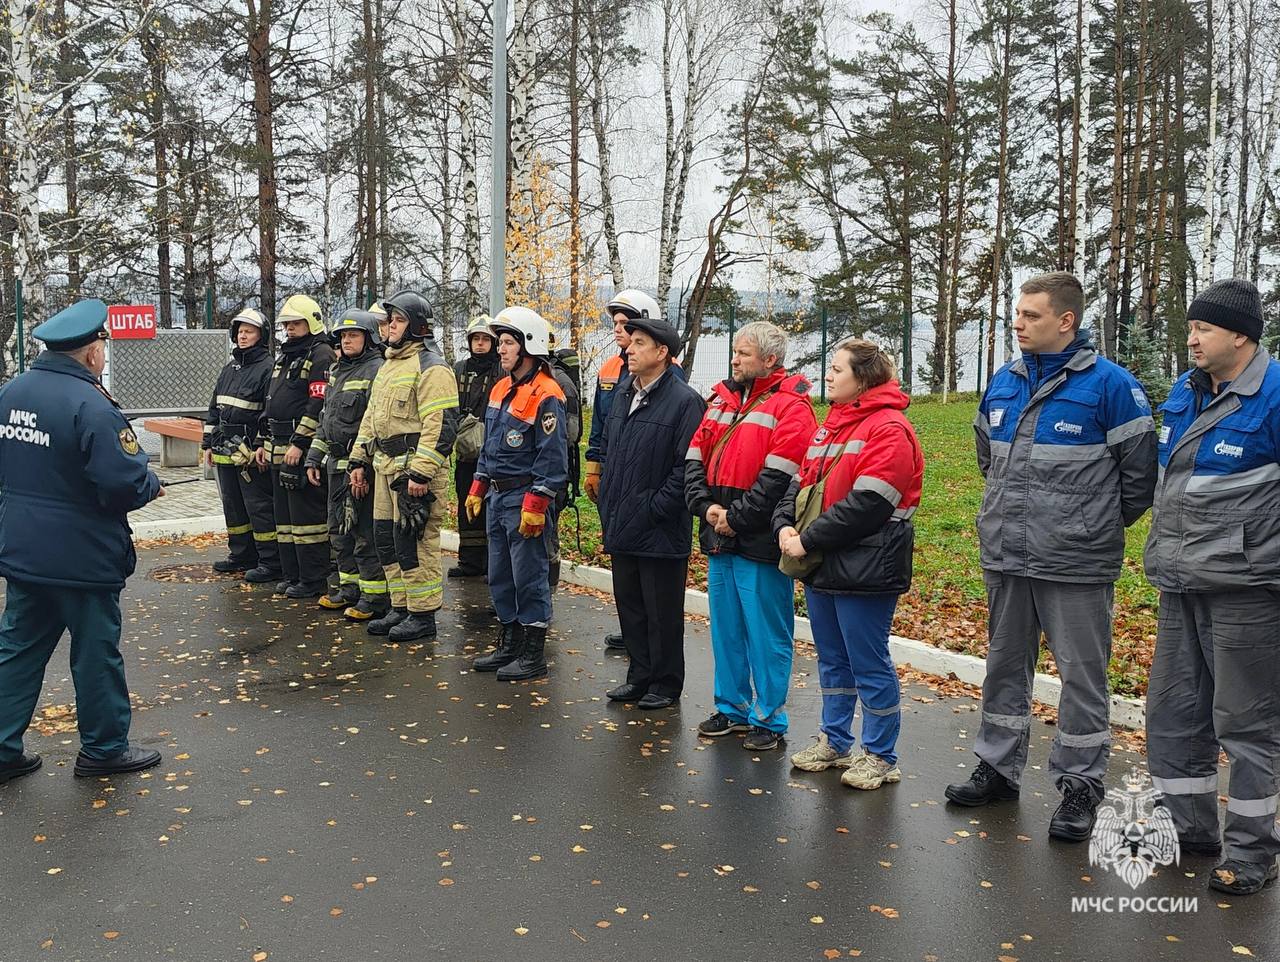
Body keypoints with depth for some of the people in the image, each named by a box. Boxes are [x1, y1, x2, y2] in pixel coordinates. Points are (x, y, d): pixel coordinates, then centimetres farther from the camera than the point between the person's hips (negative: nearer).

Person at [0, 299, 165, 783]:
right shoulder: (90, 404, -22)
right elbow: (124, 482, -25)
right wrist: (152, 485, -6)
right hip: (82, 557, -7)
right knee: (96, 652, 8)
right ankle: (103, 748, 22)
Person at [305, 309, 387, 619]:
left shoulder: (377, 371, -11)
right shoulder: (336, 371, 17)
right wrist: (314, 458, 19)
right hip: (336, 465, 9)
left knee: (365, 531, -6)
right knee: (339, 530, 16)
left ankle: (375, 596, 2)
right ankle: (350, 588, 28)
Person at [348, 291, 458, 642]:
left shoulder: (431, 367, -12)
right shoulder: (389, 365, 19)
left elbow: (440, 425, -20)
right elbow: (371, 417, 25)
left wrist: (420, 473, -24)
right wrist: (359, 461, 20)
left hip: (415, 469, -10)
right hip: (386, 466, 10)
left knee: (412, 541, -6)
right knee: (386, 538, 13)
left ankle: (423, 615, 5)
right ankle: (400, 607, 25)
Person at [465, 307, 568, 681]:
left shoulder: (546, 395, -15)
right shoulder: (501, 389, 14)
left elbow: (552, 457, -18)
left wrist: (536, 505, -21)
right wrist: (477, 489, 18)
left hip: (526, 499, -9)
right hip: (498, 496, 9)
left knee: (529, 576, -2)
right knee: (500, 576, 16)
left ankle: (533, 654, 9)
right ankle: (508, 646, 28)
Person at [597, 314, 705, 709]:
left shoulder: (684, 401, -13)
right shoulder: (622, 393, 12)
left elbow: (687, 466, -17)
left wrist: (653, 509, -16)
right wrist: (608, 506, 13)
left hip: (661, 532, -8)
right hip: (621, 527, 8)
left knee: (662, 612, 5)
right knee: (629, 606, 16)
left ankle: (665, 684, 19)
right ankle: (640, 677, 30)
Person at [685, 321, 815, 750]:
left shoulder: (790, 406, -10)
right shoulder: (722, 398, 12)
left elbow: (777, 479, -18)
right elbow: (695, 456, 9)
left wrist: (737, 518, -16)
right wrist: (705, 506, -5)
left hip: (761, 541, -7)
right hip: (719, 537, 7)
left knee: (766, 634, 2)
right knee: (726, 628, 16)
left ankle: (768, 719, 15)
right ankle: (731, 708, 30)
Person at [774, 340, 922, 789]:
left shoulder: (889, 428, -14)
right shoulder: (831, 425, 15)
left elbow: (867, 503, -22)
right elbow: (801, 482, 13)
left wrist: (809, 539, -19)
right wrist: (786, 525, -5)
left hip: (864, 568, -9)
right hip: (821, 565, 9)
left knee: (869, 664, 2)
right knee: (832, 658, 18)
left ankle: (881, 756, 16)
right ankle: (834, 741, 32)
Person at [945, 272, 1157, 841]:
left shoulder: (1109, 385, -10)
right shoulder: (1003, 383, 7)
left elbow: (1140, 468, -5)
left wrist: (1100, 526, 2)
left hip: (1076, 565, -6)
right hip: (1006, 558, 6)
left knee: (1082, 674, 4)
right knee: (1005, 665, 16)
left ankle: (1080, 786, 18)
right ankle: (998, 768, 31)